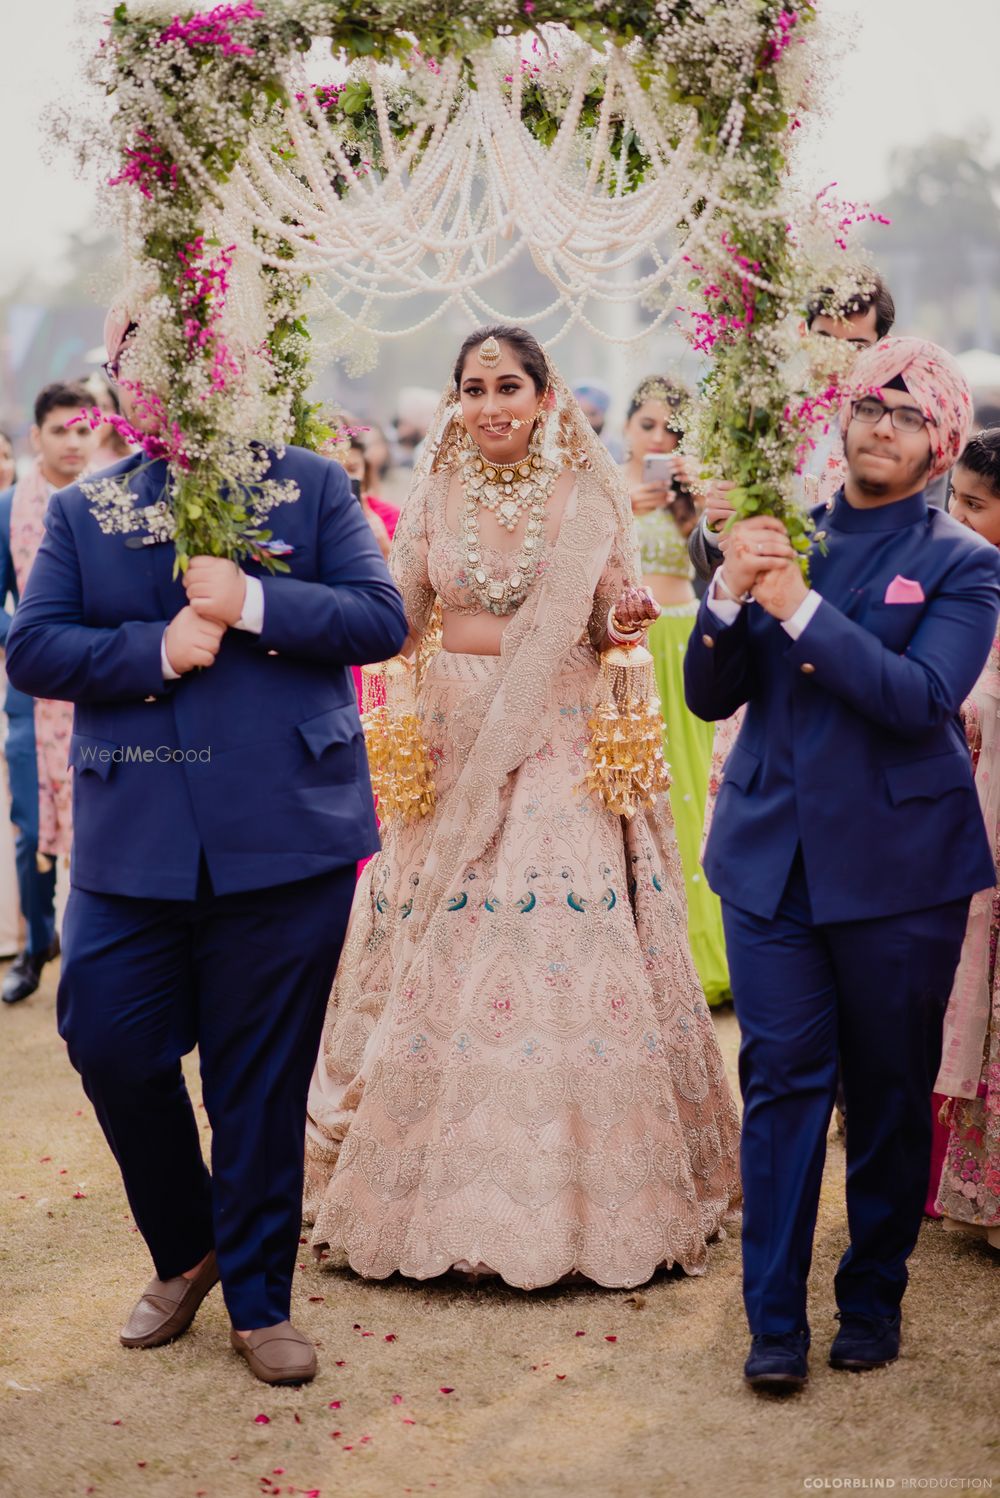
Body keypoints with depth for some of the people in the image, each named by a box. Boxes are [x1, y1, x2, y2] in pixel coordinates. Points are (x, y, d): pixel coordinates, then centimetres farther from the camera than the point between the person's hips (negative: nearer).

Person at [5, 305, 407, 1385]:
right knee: (109, 1047, -1)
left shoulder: (311, 486, 7)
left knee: (263, 1081, 5)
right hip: (133, 842, 2)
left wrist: (252, 604, -16)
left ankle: (258, 1301, 21)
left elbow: (382, 617, -3)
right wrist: (157, 649, -14)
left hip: (284, 839, -1)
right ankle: (183, 1254, 26)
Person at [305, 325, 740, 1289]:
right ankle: (445, 1176, 13)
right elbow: (395, 620, 6)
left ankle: (574, 1187, 4)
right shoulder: (435, 496, 7)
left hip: (557, 747, -2)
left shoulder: (587, 497, 2)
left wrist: (624, 616, -17)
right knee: (442, 955, 2)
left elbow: (606, 624, 5)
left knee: (567, 950, -6)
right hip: (453, 741, 2)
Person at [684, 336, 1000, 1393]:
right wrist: (729, 595, -12)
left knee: (890, 1092, 8)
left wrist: (802, 609, -22)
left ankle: (873, 1303, 23)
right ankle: (774, 1323, 5)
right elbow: (711, 696, 6)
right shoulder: (784, 540, 9)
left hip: (897, 863, -2)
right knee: (781, 1081, -1)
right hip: (770, 855, 2)